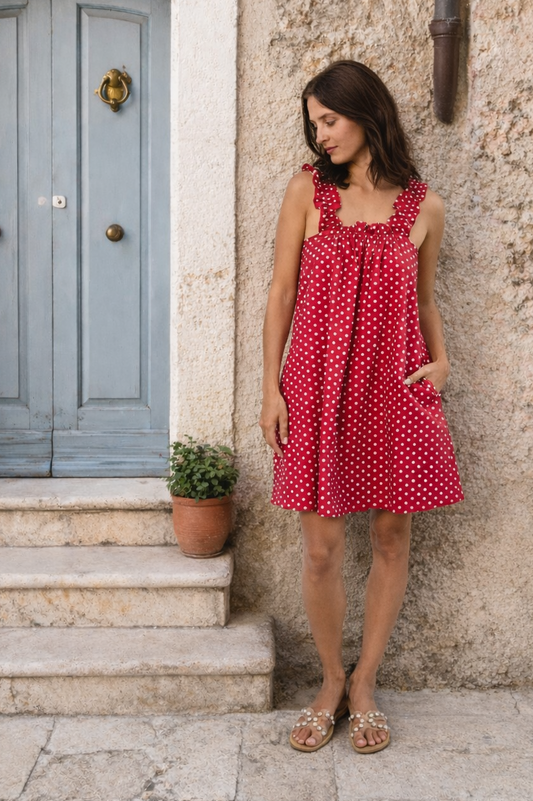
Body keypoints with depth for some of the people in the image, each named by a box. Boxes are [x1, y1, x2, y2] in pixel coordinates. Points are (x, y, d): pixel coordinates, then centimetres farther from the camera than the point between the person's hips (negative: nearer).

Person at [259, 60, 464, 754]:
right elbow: (282, 292, 2)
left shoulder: (424, 207, 4)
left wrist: (440, 358, -2)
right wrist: (271, 387, -2)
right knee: (321, 550, 2)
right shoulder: (307, 190, 2)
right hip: (317, 386, -1)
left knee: (391, 538, 8)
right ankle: (332, 681, 25)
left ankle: (365, 683, 26)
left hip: (395, 388, 1)